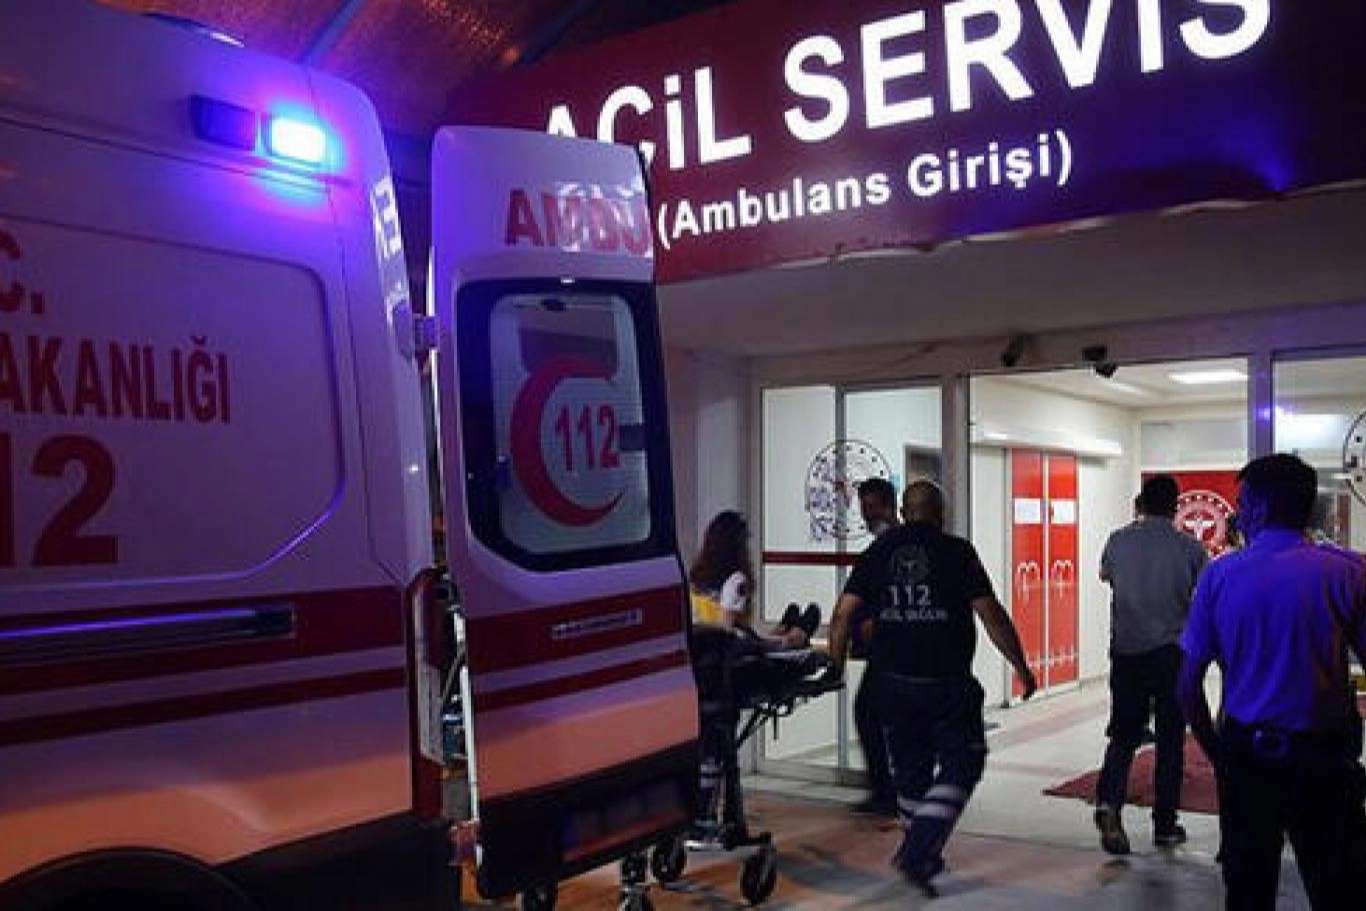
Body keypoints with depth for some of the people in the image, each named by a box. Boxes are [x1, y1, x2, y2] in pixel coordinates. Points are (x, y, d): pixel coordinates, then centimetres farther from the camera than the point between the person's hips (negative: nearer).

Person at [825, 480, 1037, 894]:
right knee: (962, 764, 8)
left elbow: (843, 613, 0)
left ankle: (920, 854, 30)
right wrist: (1021, 666, 0)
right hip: (946, 682, -4)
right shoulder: (956, 552, -5)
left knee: (910, 768, 18)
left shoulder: (878, 552, 5)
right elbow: (991, 614, -8)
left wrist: (835, 665, 10)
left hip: (892, 684, 4)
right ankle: (917, 853, -3)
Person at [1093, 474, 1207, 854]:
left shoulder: (1119, 541, -1)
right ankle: (1165, 825, 16)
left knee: (1123, 735, 9)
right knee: (1170, 740, 10)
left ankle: (1109, 801, -14)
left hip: (1126, 652, 2)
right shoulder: (1190, 548, -6)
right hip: (1173, 652, -1)